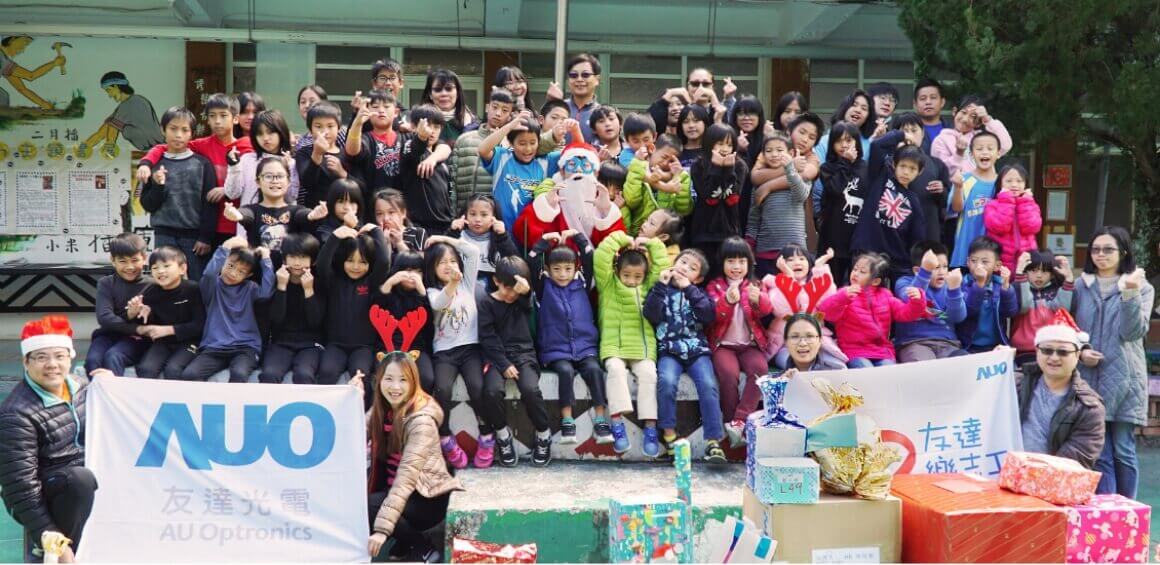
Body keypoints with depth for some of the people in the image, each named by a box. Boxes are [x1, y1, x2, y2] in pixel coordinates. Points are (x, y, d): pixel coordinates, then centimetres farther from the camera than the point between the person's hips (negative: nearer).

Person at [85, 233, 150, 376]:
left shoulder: (151, 286, 1)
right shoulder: (106, 283, 4)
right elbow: (104, 317, -9)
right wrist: (137, 329, -18)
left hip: (136, 339, -2)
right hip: (108, 334, 2)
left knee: (112, 356, -31)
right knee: (92, 359, -28)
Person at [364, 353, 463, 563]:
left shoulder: (421, 421, -22)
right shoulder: (381, 410, 0)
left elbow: (406, 477, -29)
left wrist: (382, 529, -34)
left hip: (428, 497, -7)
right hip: (393, 489, 7)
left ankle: (424, 546, -4)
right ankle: (406, 538, 7)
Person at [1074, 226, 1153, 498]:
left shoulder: (1141, 287, 3)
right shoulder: (1080, 286, 8)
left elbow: (1133, 332, -10)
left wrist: (1130, 293, -22)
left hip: (1123, 382, -1)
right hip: (1088, 381, 2)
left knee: (1123, 451, 1)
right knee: (1099, 453, 2)